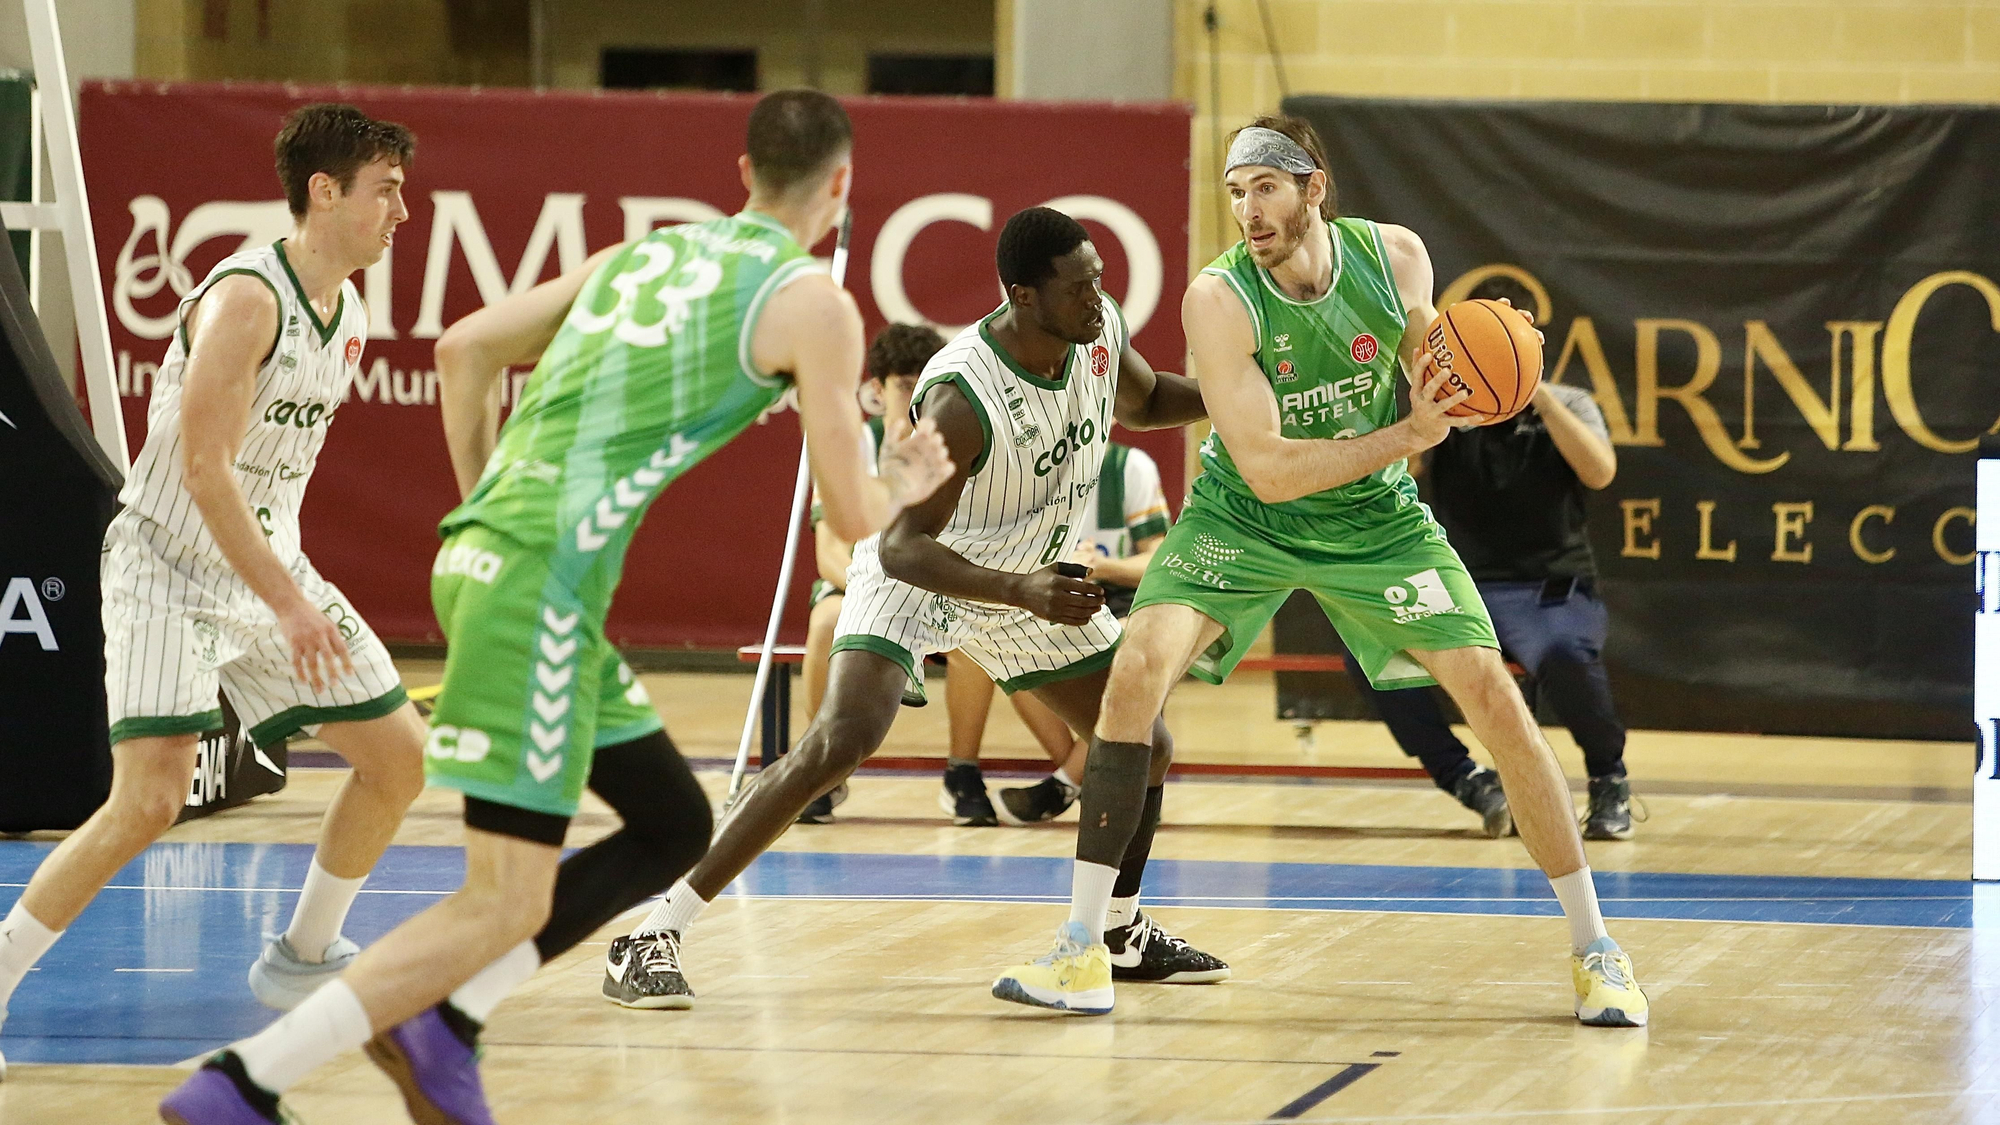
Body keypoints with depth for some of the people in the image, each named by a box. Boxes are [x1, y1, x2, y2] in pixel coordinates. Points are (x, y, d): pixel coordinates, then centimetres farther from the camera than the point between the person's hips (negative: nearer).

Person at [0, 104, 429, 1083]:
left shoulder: (347, 313, 7)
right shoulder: (246, 297, -21)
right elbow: (202, 465, -26)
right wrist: (289, 606, -28)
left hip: (269, 565, 9)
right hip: (168, 570, -9)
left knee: (400, 754, 6)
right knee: (150, 798, -21)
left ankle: (302, 959, 22)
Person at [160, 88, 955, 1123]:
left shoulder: (645, 255, 20)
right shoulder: (812, 302, 0)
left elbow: (464, 348, 19)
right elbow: (850, 515, 3)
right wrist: (905, 483, 25)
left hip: (479, 547, 8)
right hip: (545, 579, -8)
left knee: (676, 826, 18)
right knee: (505, 903, -8)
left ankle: (445, 1021, 8)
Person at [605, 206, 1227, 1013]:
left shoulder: (1101, 329, -15)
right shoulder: (962, 397, -36)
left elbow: (1142, 403, 11)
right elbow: (903, 550, -36)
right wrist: (1025, 594, -48)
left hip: (1037, 576, 7)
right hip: (920, 576, -7)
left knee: (1145, 745, 7)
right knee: (841, 741, -27)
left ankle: (1121, 933, 33)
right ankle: (655, 937, -24)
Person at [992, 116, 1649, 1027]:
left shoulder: (1394, 257, -13)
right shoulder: (1219, 299, -24)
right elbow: (1267, 468, -27)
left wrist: (1438, 392, -17)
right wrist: (1409, 435, -34)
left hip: (1376, 517, 2)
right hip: (1243, 517, -2)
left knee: (1496, 702, -8)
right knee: (1138, 670, -24)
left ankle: (1594, 951, 7)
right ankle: (1081, 955, -17)